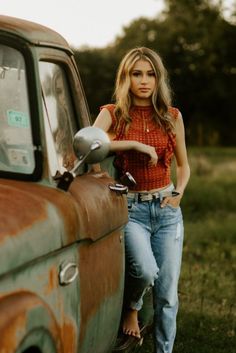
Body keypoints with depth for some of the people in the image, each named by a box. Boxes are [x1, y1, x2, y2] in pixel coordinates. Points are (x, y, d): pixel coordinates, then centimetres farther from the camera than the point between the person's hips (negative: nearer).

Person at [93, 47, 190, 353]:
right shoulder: (112, 114, 0)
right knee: (146, 270, -26)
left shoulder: (172, 117, 7)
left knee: (167, 292, 1)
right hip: (131, 209, -3)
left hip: (167, 209, 3)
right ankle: (131, 308, 8)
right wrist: (134, 144, -22)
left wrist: (178, 194, 1)